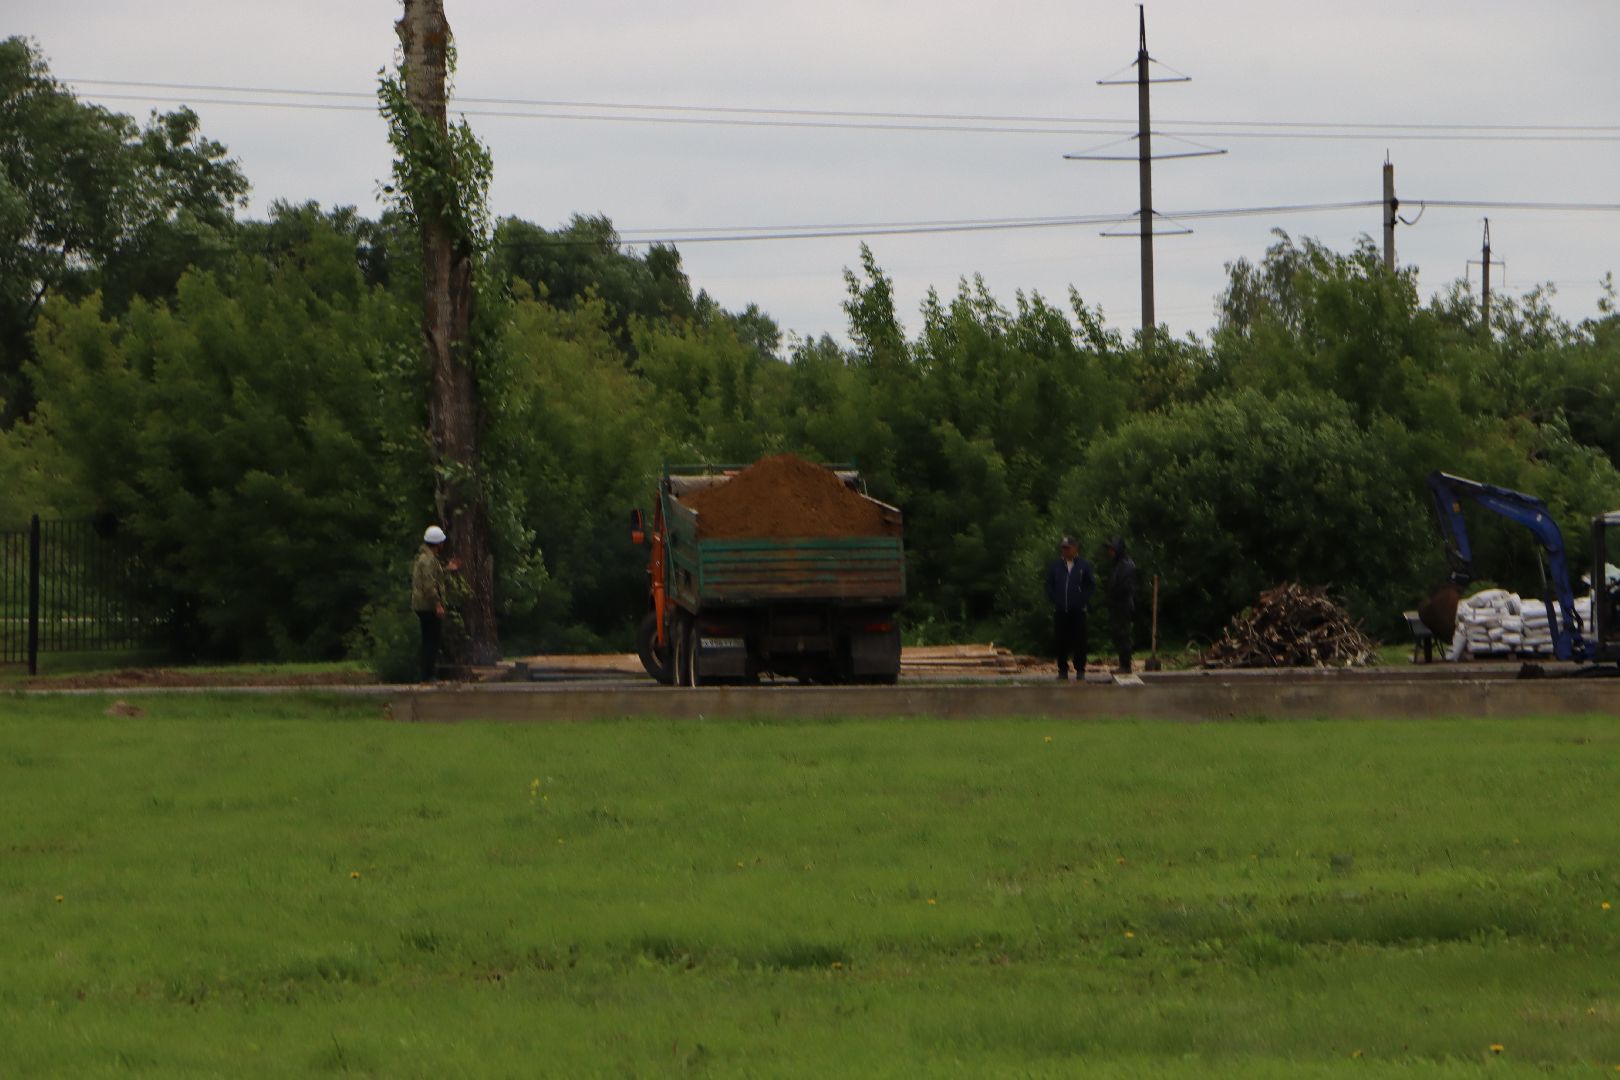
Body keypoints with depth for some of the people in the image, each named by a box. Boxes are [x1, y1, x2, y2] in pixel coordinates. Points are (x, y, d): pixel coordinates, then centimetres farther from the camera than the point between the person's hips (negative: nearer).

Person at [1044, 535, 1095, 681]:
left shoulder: (1084, 565, 3)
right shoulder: (1055, 565, 7)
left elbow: (1091, 584, 7)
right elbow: (1049, 585, 12)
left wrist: (1084, 600, -2)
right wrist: (1054, 600, 2)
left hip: (1078, 610, -1)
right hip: (1060, 611, 1)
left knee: (1079, 641, -1)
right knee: (1061, 641, 1)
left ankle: (1080, 670, 6)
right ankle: (1062, 670, 9)